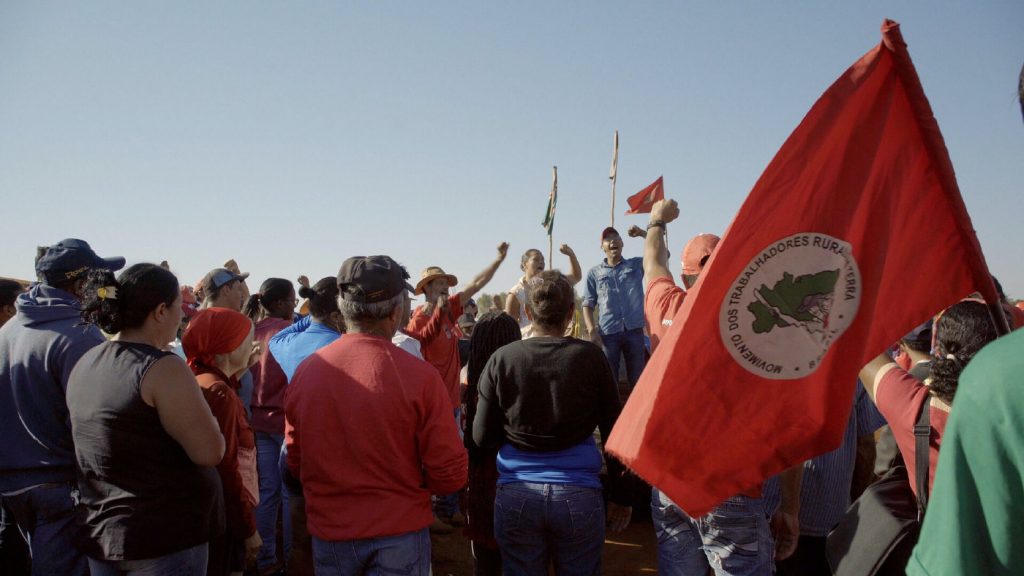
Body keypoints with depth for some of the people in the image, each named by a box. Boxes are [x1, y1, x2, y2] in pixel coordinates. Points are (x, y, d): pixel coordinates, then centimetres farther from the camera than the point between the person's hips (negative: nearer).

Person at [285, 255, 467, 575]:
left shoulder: (306, 370, -9)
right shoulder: (420, 375, -19)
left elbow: (295, 465, 3)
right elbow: (450, 476, -14)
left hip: (329, 535, 4)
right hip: (399, 536, -3)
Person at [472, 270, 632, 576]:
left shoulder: (502, 359, -5)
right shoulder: (590, 357, -5)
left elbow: (482, 437, 1)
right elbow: (615, 433, 0)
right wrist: (621, 496, 11)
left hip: (516, 495, 0)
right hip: (579, 494, 0)